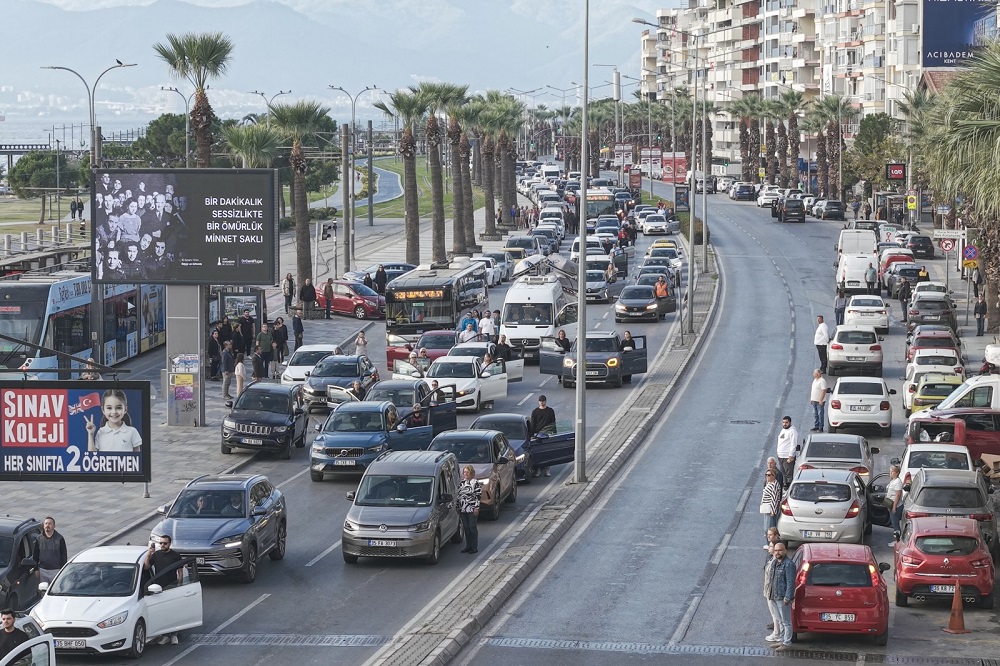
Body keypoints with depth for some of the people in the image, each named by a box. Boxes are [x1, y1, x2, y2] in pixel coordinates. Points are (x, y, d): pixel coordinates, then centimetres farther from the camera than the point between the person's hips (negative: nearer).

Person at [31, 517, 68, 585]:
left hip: (55, 570, -3)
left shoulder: (59, 539, -4)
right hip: (42, 570, 3)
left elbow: (64, 556, -1)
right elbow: (35, 555, 11)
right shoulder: (39, 539, 4)